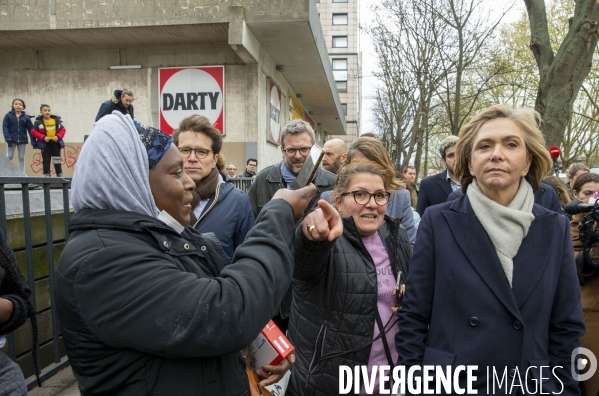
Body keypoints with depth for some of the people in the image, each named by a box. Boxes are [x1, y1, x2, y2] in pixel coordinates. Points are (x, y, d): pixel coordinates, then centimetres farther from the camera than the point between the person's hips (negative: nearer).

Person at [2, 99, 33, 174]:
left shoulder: (26, 117, 0)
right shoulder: (8, 115, -3)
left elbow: (30, 130, 0)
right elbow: (5, 127, -6)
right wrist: (8, 139, -17)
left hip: (22, 140, 1)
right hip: (11, 140, -1)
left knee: (21, 157, 8)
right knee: (9, 157, 2)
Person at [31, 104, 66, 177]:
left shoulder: (56, 120, 4)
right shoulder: (38, 122, -3)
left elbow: (63, 130, 6)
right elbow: (33, 131, -7)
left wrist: (58, 136, -11)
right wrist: (43, 137, -18)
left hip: (55, 143, 2)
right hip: (45, 143, -2)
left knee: (57, 159, 6)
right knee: (46, 160, 3)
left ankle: (59, 174, 13)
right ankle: (47, 174, 9)